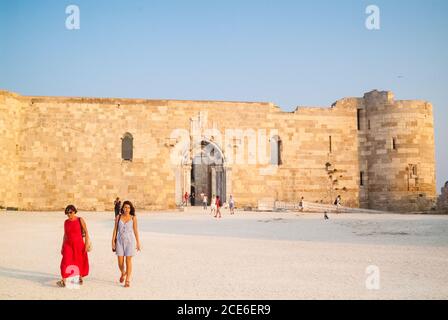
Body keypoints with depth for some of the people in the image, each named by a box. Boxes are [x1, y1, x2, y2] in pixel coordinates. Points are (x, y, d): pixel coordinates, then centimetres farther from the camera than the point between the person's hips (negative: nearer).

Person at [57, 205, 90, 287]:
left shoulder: (80, 220, -7)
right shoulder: (66, 222, 5)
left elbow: (86, 232, -8)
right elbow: (65, 235, 11)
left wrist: (87, 244, -14)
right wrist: (62, 247, 9)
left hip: (78, 244, -2)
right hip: (68, 245, 2)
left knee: (80, 262, 10)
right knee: (66, 261, -13)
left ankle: (80, 277, 33)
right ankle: (63, 281, -17)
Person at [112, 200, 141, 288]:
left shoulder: (133, 218, -1)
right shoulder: (118, 217, 3)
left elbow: (135, 231, 2)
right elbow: (115, 229, 6)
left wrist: (138, 243, 3)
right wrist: (113, 241, 1)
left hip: (130, 241, -2)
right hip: (120, 240, 2)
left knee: (128, 261, -2)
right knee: (120, 262, 4)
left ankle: (127, 280, 7)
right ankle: (123, 273, 35)